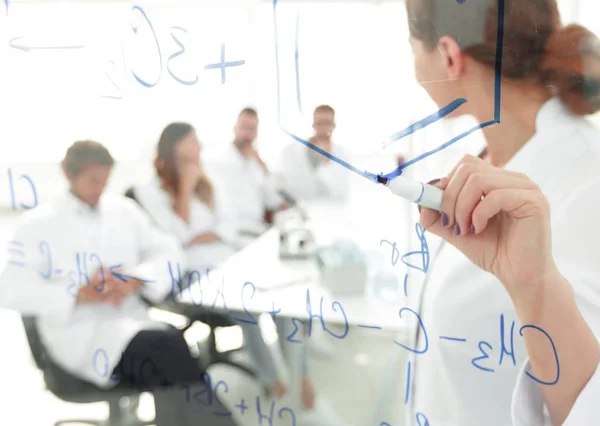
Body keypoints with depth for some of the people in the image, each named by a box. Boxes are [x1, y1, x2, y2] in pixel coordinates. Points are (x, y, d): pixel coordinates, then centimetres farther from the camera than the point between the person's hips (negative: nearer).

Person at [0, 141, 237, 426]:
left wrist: (136, 280, -10)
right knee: (168, 346, -30)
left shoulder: (124, 210, 14)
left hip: (131, 323, 3)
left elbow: (169, 253, 10)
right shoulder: (37, 223, 4)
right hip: (79, 334, -3)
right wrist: (79, 295, -17)